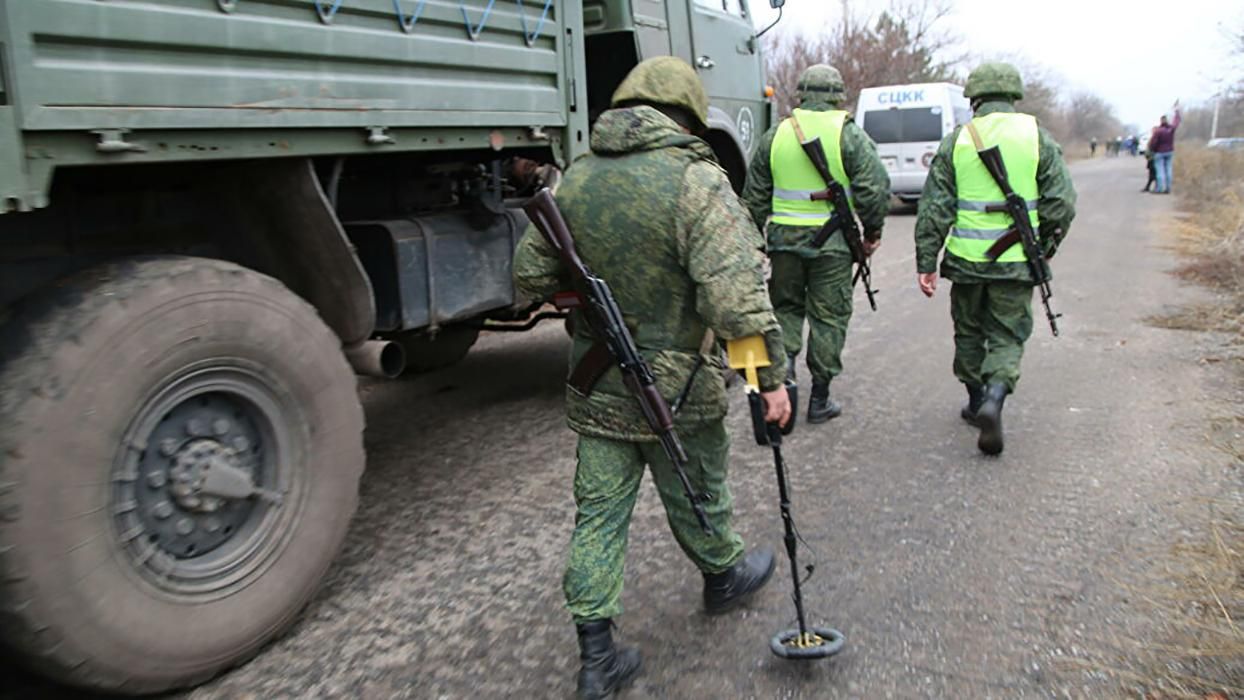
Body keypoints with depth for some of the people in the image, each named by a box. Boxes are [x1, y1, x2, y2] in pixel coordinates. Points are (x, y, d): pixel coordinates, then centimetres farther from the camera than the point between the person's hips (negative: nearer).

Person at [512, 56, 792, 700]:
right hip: (676, 389, -4)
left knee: (599, 510, 11)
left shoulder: (575, 179, 1)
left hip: (596, 387, 5)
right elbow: (736, 297, -26)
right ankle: (724, 577, 47)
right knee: (695, 497, 19)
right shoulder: (696, 181, -18)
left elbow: (531, 273, 11)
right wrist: (771, 374, -17)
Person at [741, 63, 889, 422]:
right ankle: (820, 398, 13)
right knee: (828, 316, 7)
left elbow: (755, 197, 10)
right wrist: (872, 230, 5)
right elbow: (874, 188, -8)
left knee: (786, 307, 20)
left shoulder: (775, 135, 7)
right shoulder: (850, 135, -2)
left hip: (785, 237, 2)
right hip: (833, 241, -2)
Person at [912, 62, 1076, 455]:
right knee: (1008, 336, 7)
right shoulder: (1037, 137, 0)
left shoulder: (956, 141, 1)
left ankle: (977, 401, 27)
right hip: (1016, 260, 0)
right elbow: (1061, 204, -1)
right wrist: (1045, 247, 15)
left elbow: (934, 209, -2)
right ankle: (995, 396, -16)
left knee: (969, 331, 18)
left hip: (967, 259, 1)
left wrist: (926, 262, 2)